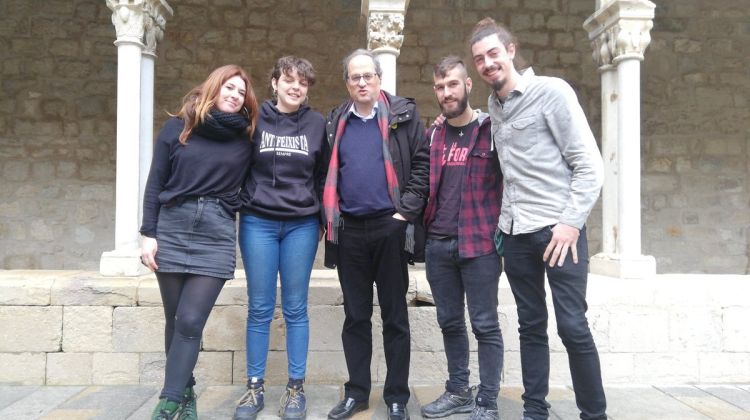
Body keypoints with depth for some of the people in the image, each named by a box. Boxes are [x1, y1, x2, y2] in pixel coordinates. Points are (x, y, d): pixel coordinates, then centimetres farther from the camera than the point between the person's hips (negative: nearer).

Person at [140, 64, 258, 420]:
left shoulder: (245, 137, 7)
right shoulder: (178, 127, 5)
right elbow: (155, 183, 4)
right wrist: (148, 234, -1)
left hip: (216, 234, -1)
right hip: (172, 227, 1)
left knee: (190, 322, -8)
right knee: (175, 320, 7)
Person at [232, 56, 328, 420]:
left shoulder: (317, 124, 6)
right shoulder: (255, 119, 3)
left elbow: (323, 177, 11)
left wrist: (321, 222, 8)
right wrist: (238, 210, 4)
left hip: (301, 225, 1)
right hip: (258, 223, 0)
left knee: (295, 308, 5)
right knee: (259, 308, 5)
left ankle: (296, 388, 15)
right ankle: (254, 387, 17)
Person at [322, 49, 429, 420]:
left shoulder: (402, 114, 1)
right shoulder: (336, 122, 12)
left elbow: (422, 162, -4)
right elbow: (327, 173, 14)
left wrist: (407, 210, -11)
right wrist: (328, 215, 4)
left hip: (389, 225, -3)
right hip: (349, 229, 3)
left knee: (394, 315, 6)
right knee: (355, 315, 11)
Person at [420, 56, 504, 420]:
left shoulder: (491, 129, -3)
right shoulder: (432, 136, 11)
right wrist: (421, 226, 8)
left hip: (479, 243, -5)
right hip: (438, 244, 5)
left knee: (485, 324, 2)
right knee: (450, 322, 13)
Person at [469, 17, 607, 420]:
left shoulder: (551, 91, -5)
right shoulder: (493, 105, 13)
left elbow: (590, 165, -9)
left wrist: (572, 223, -15)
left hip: (558, 228, -5)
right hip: (515, 232, 6)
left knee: (572, 326, -4)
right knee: (531, 325, 10)